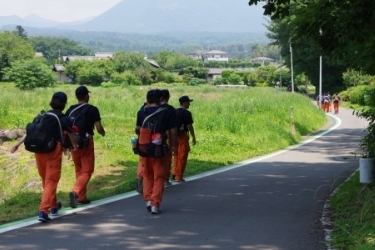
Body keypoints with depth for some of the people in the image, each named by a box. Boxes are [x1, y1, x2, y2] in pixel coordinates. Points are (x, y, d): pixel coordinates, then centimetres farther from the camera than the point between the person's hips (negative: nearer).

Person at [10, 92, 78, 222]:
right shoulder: (64, 119, 2)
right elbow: (71, 135, 15)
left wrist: (17, 144, 3)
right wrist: (75, 146, 34)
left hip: (39, 149, 5)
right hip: (54, 149, -5)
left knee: (45, 179, 20)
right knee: (51, 181, -3)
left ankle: (53, 206, 37)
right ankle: (43, 211, -15)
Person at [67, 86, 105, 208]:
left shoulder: (70, 110, 5)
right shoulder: (92, 110, -7)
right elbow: (99, 128, -12)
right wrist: (103, 133, 11)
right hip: (86, 142, -5)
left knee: (79, 170, 17)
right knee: (87, 171, -1)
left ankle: (81, 197, 21)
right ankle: (75, 192, -23)